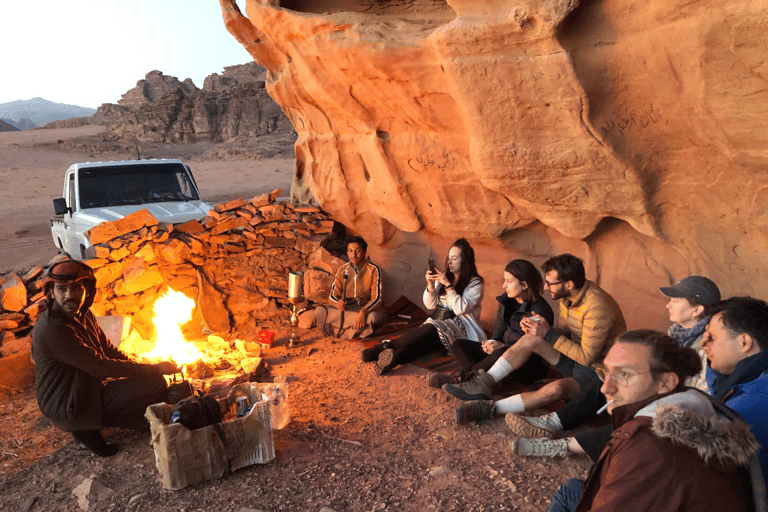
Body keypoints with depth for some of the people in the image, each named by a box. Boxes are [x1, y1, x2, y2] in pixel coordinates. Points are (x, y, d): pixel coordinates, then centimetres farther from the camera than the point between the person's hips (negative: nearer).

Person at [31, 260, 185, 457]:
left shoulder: (83, 315, 3)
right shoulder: (52, 329, -26)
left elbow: (109, 350, 12)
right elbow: (101, 367, -27)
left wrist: (144, 369, -2)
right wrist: (155, 369, -22)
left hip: (89, 389, 9)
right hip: (67, 409, -9)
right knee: (154, 383, -19)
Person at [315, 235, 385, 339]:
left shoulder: (373, 269, -8)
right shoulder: (342, 270, 3)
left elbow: (377, 298, -15)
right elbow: (332, 296, 0)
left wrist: (363, 312, -34)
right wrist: (337, 303, -26)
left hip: (368, 308, -3)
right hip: (346, 309, 3)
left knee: (372, 318, -41)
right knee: (320, 311, -24)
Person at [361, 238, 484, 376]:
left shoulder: (475, 283, 0)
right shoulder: (444, 277, 17)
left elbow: (461, 309, -13)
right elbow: (430, 305, 13)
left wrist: (448, 286, -15)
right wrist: (430, 286, -4)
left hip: (459, 327, -5)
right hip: (438, 321, 5)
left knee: (431, 330, -36)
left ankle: (384, 347, -48)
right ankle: (394, 357, -54)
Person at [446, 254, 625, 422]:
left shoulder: (597, 307, -28)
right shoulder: (567, 296, -2)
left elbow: (587, 357, -26)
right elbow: (562, 332, 8)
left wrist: (548, 334, -25)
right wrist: (536, 327, -12)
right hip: (578, 356, 8)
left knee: (556, 389, -36)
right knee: (531, 339, -13)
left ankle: (490, 408, -29)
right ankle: (484, 384, -13)